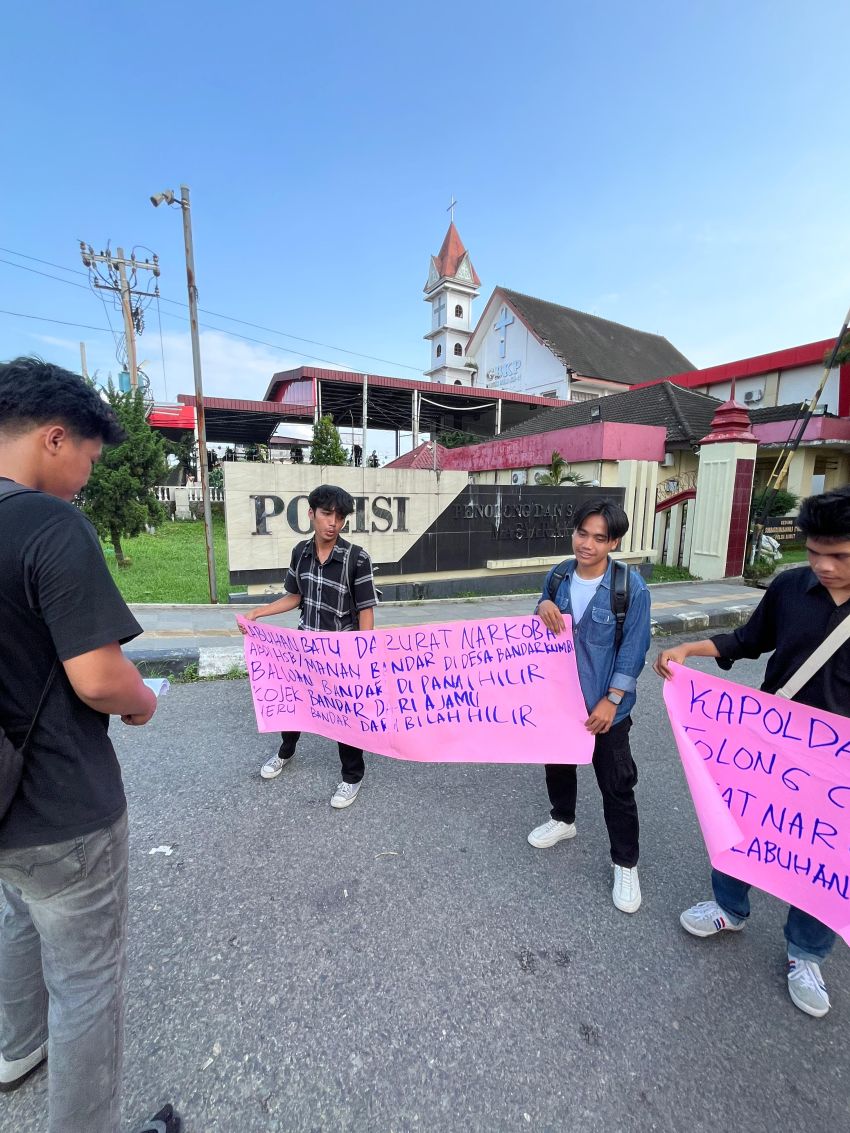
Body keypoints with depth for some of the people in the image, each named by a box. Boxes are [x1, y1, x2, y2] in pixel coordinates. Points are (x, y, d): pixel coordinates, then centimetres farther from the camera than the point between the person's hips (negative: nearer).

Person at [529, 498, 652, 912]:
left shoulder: (631, 587, -17)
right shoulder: (557, 577, -3)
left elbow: (633, 650, -13)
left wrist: (611, 700, -15)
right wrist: (543, 608, -15)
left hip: (604, 704, -4)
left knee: (616, 786, 8)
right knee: (557, 763, 23)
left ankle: (625, 863, 31)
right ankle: (563, 820, 51)